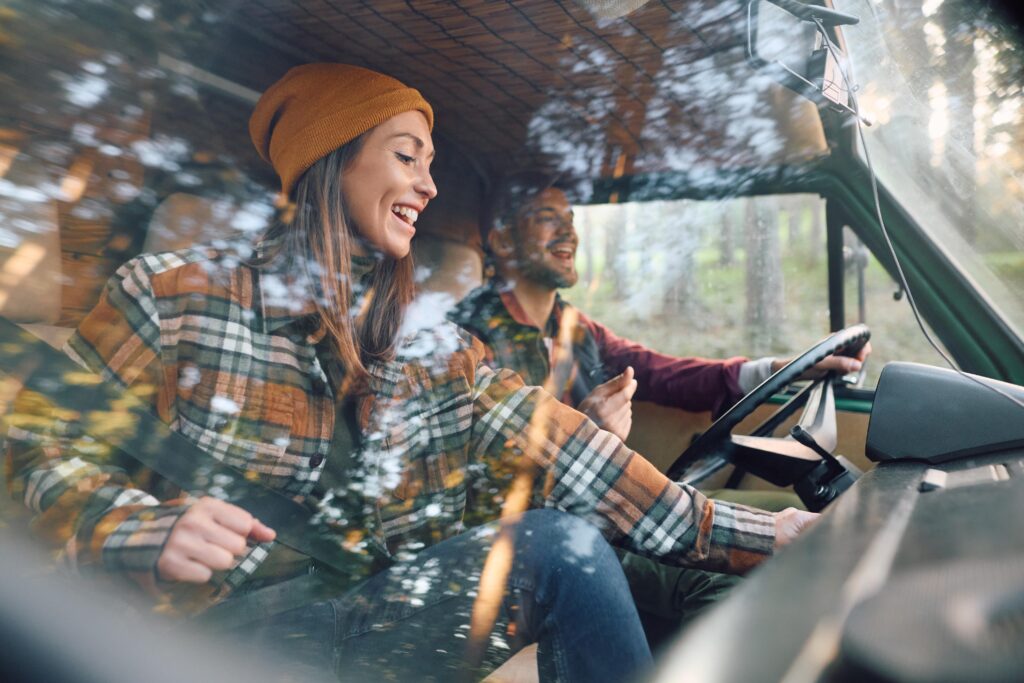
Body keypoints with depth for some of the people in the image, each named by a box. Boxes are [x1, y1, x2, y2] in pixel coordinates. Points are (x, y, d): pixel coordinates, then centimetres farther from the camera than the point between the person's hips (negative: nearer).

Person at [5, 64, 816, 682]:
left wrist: (757, 532, -7)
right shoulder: (177, 293, -2)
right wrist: (148, 531, -21)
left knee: (565, 544, -16)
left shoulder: (437, 348, 8)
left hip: (378, 610, 6)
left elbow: (573, 458, 0)